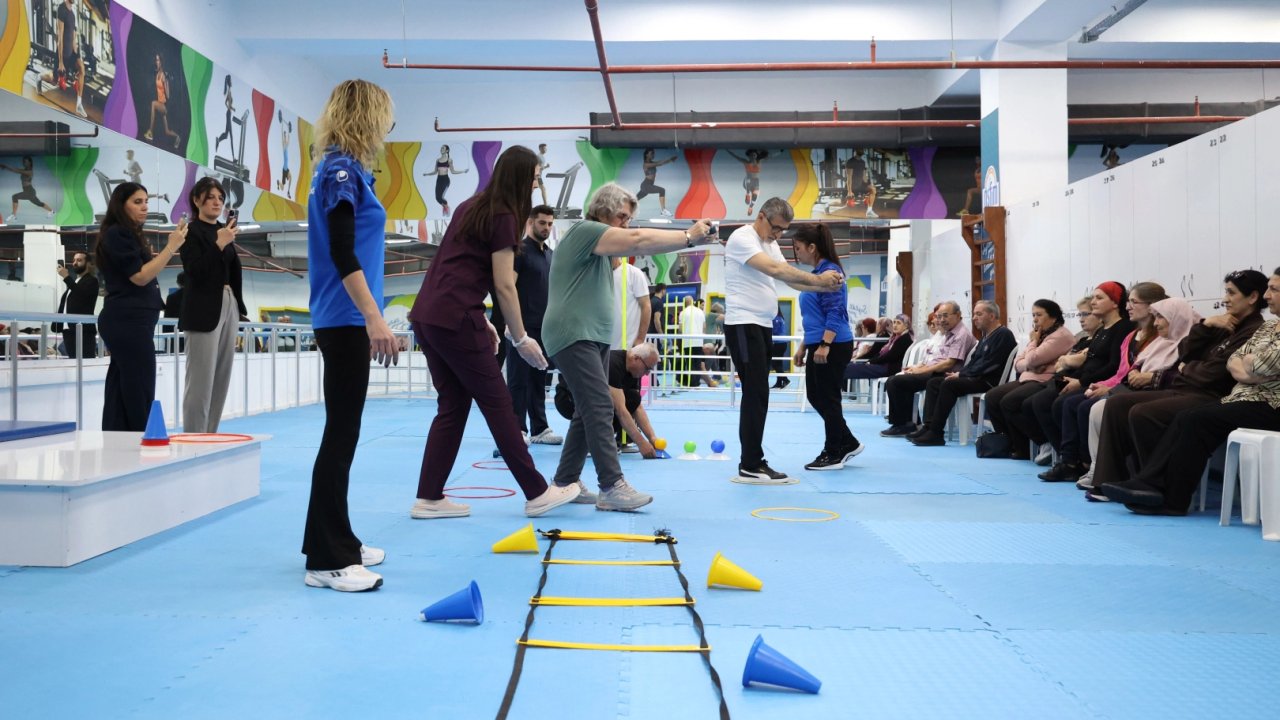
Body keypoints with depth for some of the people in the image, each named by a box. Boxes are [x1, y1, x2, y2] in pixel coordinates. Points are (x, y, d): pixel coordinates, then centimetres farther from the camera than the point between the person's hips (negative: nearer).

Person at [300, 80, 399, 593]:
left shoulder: (344, 170, 17)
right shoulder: (342, 171, -11)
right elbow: (342, 255, -20)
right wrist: (374, 318, -23)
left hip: (344, 321, 10)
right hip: (346, 320, -10)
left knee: (342, 434, 14)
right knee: (341, 436, -6)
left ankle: (336, 543, 23)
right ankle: (326, 560, 0)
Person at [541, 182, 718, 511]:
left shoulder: (600, 242, 23)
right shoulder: (585, 230, -11)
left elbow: (638, 245, 14)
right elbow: (639, 241, -20)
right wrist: (688, 236, -19)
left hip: (595, 338, 11)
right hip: (573, 337, -11)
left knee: (589, 411, 9)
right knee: (600, 409, -16)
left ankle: (566, 481, 15)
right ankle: (612, 487, -19)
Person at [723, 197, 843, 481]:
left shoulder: (770, 243, 17)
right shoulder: (742, 238, -11)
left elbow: (791, 278, 8)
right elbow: (775, 270, -25)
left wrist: (825, 286, -8)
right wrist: (817, 278, -23)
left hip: (762, 326, 9)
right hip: (743, 325, -9)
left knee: (757, 394, 10)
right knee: (756, 394, -11)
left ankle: (751, 462, 15)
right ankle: (752, 466, -6)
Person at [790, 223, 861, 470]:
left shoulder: (830, 272, -14)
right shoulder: (815, 273, 15)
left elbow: (835, 313, -21)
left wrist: (825, 345, -26)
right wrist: (803, 346, 22)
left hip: (834, 347, -10)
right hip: (818, 345, 10)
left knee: (828, 398, -1)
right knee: (815, 396, 14)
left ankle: (833, 455, 11)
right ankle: (848, 443, 23)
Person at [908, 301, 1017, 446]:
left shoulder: (1003, 335, -10)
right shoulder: (986, 335, 22)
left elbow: (988, 364, -18)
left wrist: (961, 374, -14)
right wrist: (958, 373, 3)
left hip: (989, 381, -10)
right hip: (976, 377, 10)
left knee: (949, 384, -28)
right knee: (933, 382, -1)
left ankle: (936, 433, -26)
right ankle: (929, 426, -12)